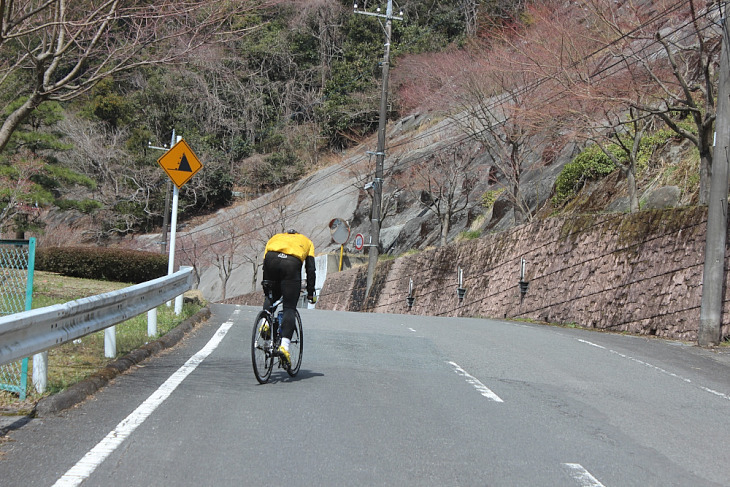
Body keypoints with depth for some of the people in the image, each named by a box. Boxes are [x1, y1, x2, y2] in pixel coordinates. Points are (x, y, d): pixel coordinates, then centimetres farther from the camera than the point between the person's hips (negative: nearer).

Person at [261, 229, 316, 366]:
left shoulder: (275, 238, 38)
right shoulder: (306, 241, 36)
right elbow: (311, 269, 29)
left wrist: (266, 290, 37)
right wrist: (311, 293, 32)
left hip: (272, 258, 1)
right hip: (292, 263, -1)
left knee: (271, 296, 27)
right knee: (289, 308, 1)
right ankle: (284, 345, -12)